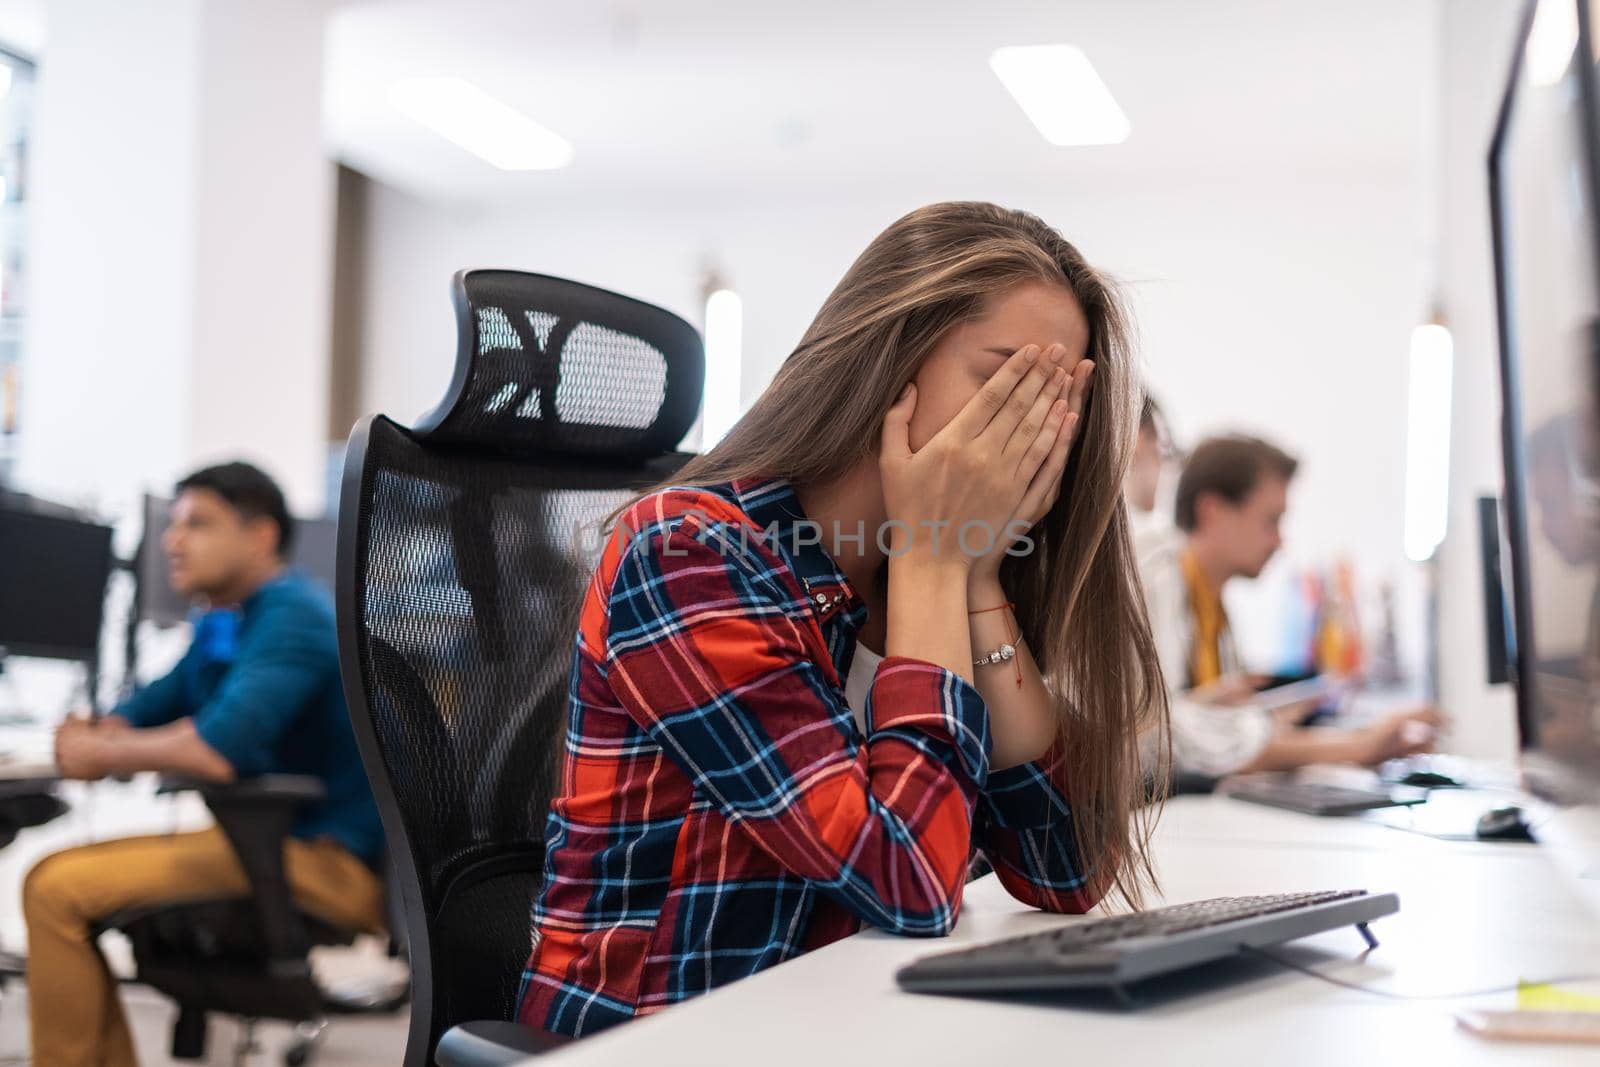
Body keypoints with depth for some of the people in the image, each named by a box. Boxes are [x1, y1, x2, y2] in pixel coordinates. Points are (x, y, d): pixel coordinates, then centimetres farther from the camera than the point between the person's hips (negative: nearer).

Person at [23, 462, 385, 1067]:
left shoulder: (293, 618, -15)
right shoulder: (222, 626, 15)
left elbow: (220, 750, -28)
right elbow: (146, 713, 22)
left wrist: (102, 756, -12)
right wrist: (91, 736, -2)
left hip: (328, 863, -10)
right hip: (271, 842, 10)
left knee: (58, 891, -16)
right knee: (57, 877, 13)